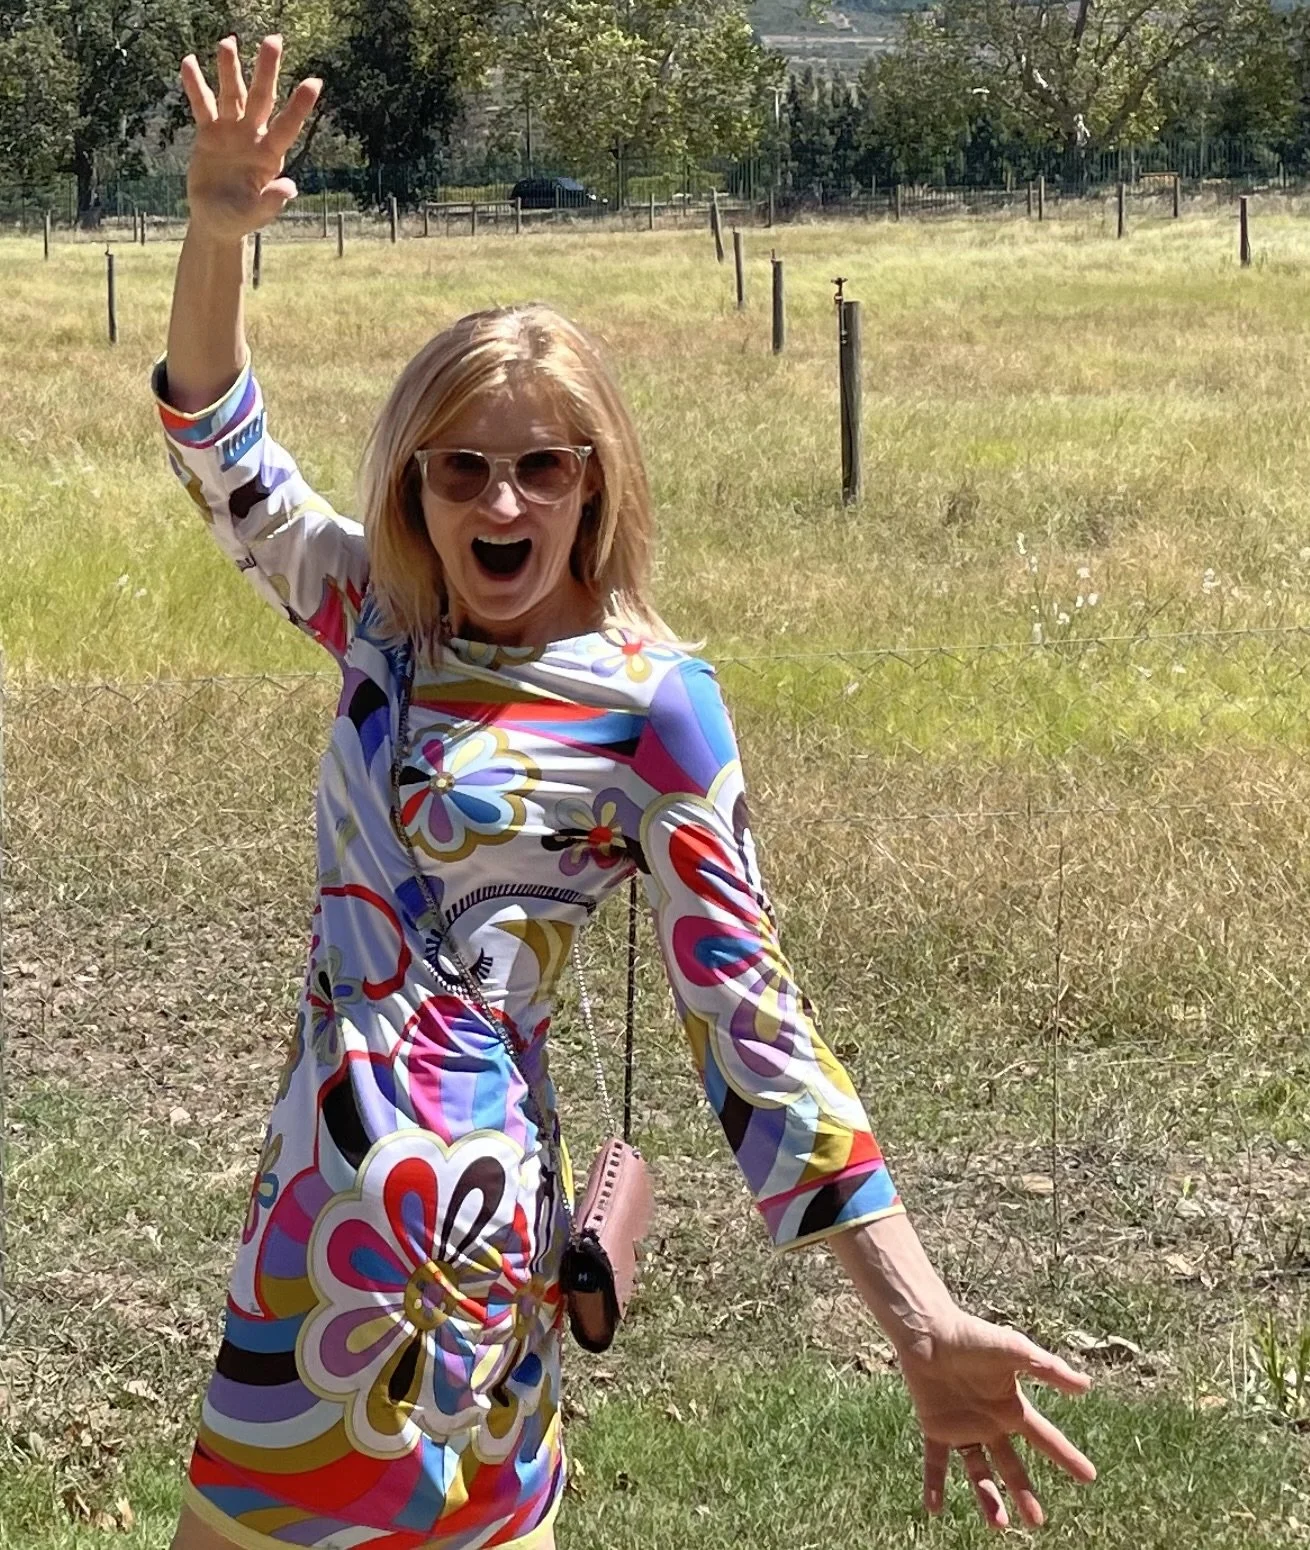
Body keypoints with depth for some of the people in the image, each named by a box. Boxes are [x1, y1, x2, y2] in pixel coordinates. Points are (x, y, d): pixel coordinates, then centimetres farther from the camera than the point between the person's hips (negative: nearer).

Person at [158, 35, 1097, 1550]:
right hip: (312, 1178, 6)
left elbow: (744, 1016, -13)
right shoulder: (389, 621, 6)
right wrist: (217, 236, -2)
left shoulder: (651, 705, -11)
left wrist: (925, 1326, -19)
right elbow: (224, 459, 15)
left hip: (441, 1207, -6)